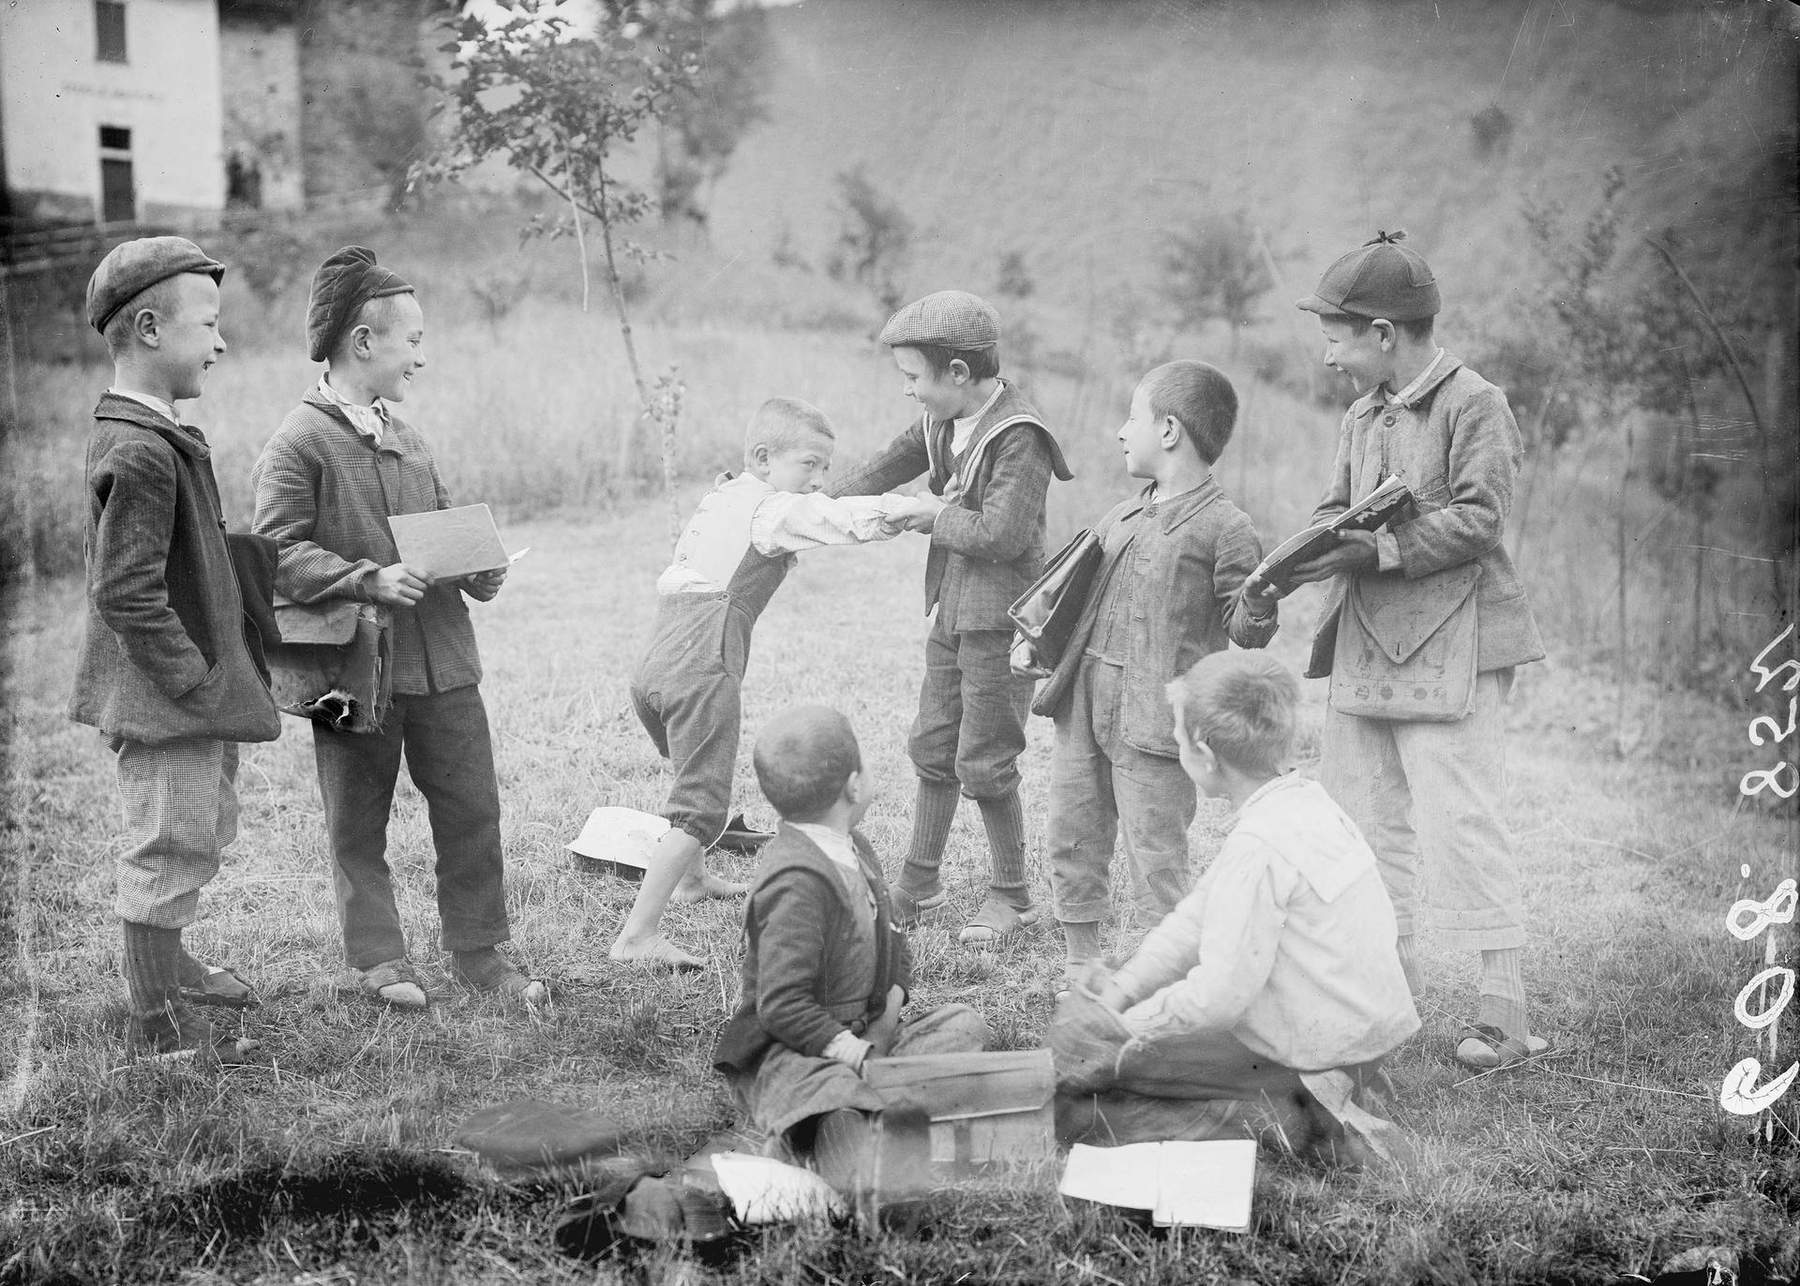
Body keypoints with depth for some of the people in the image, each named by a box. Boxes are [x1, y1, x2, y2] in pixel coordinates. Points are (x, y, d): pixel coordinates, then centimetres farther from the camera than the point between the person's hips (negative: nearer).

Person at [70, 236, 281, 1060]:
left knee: (202, 832, 24)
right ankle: (158, 1022, 14)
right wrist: (195, 680, -19)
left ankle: (164, 964, 43)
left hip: (191, 693, 10)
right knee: (169, 847, 1)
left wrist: (213, 676, 18)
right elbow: (127, 595, -26)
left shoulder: (150, 436, 10)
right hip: (168, 702, -10)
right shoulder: (140, 455, -23)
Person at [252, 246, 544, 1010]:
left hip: (443, 661, 6)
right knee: (359, 824, 8)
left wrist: (478, 571, 2)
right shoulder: (298, 446, -10)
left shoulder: (406, 438, 12)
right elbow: (279, 555, -15)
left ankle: (478, 952, 21)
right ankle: (379, 959, 22)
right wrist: (370, 580, -24)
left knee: (472, 809, 8)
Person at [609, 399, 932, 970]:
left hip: (654, 666, 9)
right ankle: (636, 934, -15)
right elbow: (845, 519, -16)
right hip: (704, 669, -9)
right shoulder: (773, 509, -4)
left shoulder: (719, 497, 22)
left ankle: (691, 878, 50)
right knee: (702, 806, -9)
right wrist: (924, 511, -8)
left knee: (693, 776, 31)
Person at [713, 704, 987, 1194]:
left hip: (858, 1035, 10)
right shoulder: (797, 882, -21)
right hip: (783, 1052, -10)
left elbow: (894, 947, 21)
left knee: (964, 1023, -2)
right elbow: (783, 1007, -25)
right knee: (838, 1089, -39)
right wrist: (862, 1055, -24)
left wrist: (887, 1022, 3)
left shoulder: (854, 850, 10)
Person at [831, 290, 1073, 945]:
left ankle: (1012, 896, 16)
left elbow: (1000, 535, -28)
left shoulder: (1020, 438, -20)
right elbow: (892, 462, 19)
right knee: (932, 748, 15)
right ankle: (918, 884, 28)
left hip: (1000, 620, -8)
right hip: (952, 613, 8)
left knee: (983, 762, -1)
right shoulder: (944, 422, 5)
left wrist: (939, 515, -14)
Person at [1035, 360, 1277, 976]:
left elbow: (1244, 630, -9)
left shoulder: (1223, 528, -10)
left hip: (1152, 719, -7)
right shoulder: (1122, 516, 12)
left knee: (1156, 863, -2)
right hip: (1084, 701, 7)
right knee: (1072, 844, 13)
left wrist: (1260, 602, -29)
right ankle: (1080, 964, 28)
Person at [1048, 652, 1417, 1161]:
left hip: (1312, 1055, -10)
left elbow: (1221, 995, -24)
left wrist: (1126, 1024, -11)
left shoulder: (1257, 847, -24)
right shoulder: (1303, 798, 6)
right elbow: (1198, 917, 9)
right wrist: (1122, 989, 2)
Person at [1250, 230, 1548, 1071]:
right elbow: (1336, 509, 16)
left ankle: (1506, 1006, -3)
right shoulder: (1361, 416, 16)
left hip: (1451, 644, -8)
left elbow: (1479, 519, -16)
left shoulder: (1474, 405, -8)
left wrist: (1377, 551, -22)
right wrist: (1301, 557, -6)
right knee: (1360, 813, 12)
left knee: (1459, 820, -10)